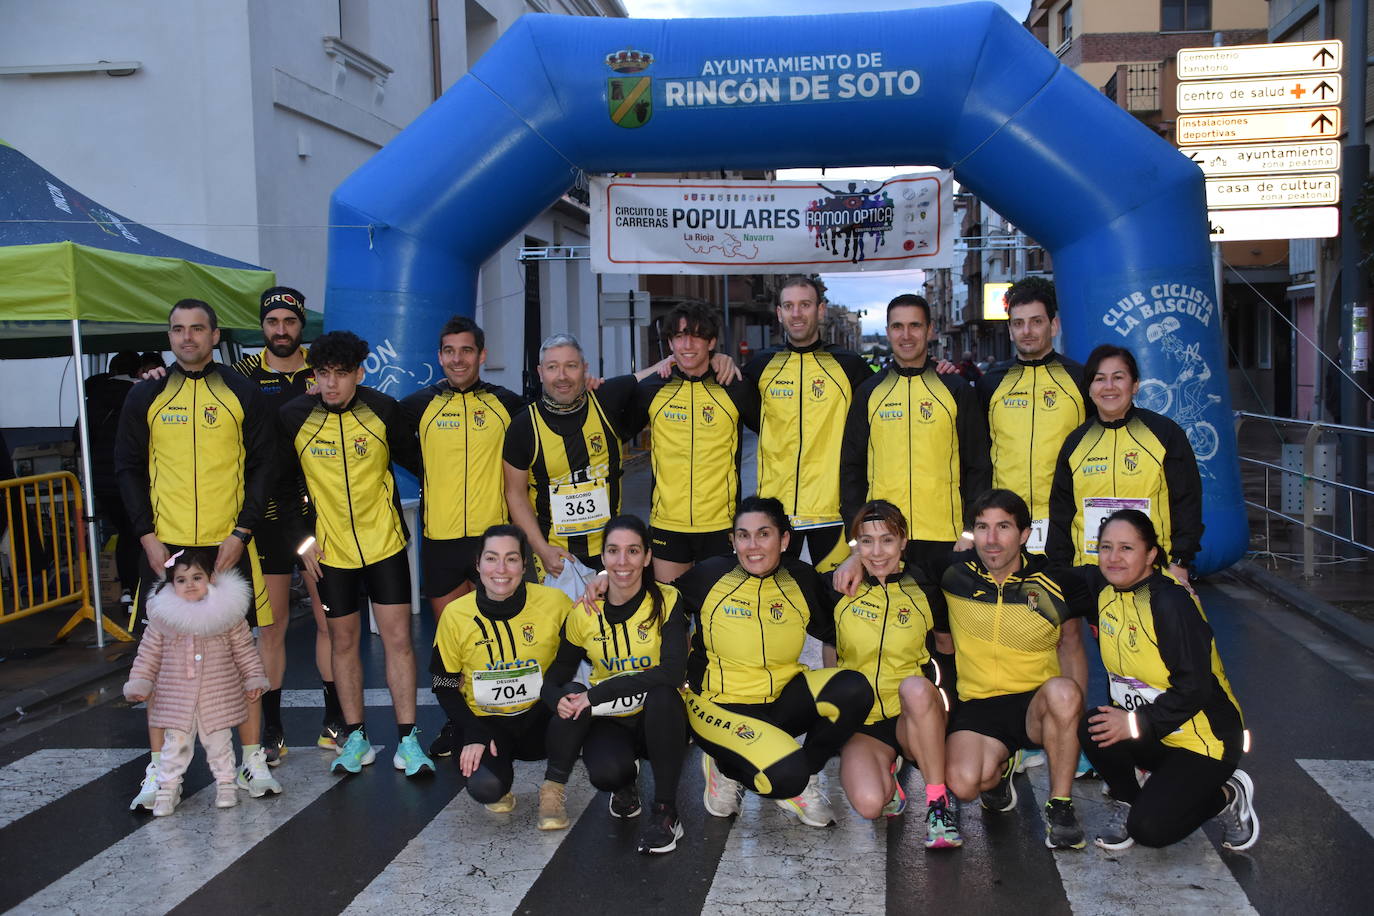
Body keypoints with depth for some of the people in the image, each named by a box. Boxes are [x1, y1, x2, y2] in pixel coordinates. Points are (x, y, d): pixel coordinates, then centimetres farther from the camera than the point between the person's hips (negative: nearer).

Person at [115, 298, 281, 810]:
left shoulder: (242, 394, 3)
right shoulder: (145, 397, 6)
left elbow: (262, 465, 2)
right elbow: (128, 467, 7)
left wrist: (241, 531, -7)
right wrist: (146, 533, -3)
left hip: (228, 545, -1)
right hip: (164, 546, 1)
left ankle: (253, 760, 15)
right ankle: (158, 769, 13)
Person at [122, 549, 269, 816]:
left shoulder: (227, 613, -5)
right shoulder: (163, 615, -3)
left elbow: (244, 649, 2)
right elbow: (149, 654, 4)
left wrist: (254, 678, 1)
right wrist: (139, 683, 0)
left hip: (218, 697, -1)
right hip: (175, 698, 1)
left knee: (219, 743, 11)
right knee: (175, 744, 7)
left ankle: (226, 784, 26)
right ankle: (168, 789, 22)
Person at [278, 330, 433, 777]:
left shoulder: (384, 410, -9)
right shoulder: (294, 416, -8)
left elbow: (413, 459, 5)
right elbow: (283, 484, 3)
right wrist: (302, 539, -1)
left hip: (385, 542, -1)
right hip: (330, 549, 1)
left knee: (397, 637, -2)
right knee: (343, 640, 10)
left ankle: (407, 739, 6)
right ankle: (355, 738, 22)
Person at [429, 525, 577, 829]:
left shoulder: (555, 603, -12)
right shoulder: (456, 615, -9)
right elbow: (445, 687, 0)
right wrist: (474, 734, -14)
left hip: (540, 719, 0)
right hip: (486, 722, 0)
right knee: (484, 786, -31)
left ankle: (554, 787, -6)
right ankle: (501, 783, 10)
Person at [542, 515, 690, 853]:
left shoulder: (666, 601, -14)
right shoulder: (584, 614, -5)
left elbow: (673, 673, -27)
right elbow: (556, 677, 3)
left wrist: (596, 694, -30)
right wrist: (559, 699, -23)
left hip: (659, 721, -1)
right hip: (610, 722, 1)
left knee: (661, 694, -35)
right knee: (605, 772, -32)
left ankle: (665, 811, -18)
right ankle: (625, 784, 9)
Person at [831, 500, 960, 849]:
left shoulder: (923, 590, -1)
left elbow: (951, 645, 12)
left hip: (914, 717, 1)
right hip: (861, 720, 0)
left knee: (915, 687, -36)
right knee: (869, 803, -29)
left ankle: (938, 802, -21)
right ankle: (886, 770, 8)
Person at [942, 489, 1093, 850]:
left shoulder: (1053, 580, -3)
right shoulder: (956, 573, -2)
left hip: (1036, 704, 0)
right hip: (977, 707, 0)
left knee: (1063, 691, -36)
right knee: (964, 782, -29)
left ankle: (1060, 806, -13)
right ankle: (1000, 766, 13)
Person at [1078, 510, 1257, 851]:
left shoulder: (1171, 603, -23)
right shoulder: (1104, 589, -1)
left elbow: (1195, 688, -23)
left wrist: (1137, 723, -24)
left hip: (1202, 736, -6)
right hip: (1146, 731, 6)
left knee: (1149, 828, -19)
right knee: (1091, 728, -25)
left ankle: (1226, 796, 9)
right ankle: (1126, 801, 3)